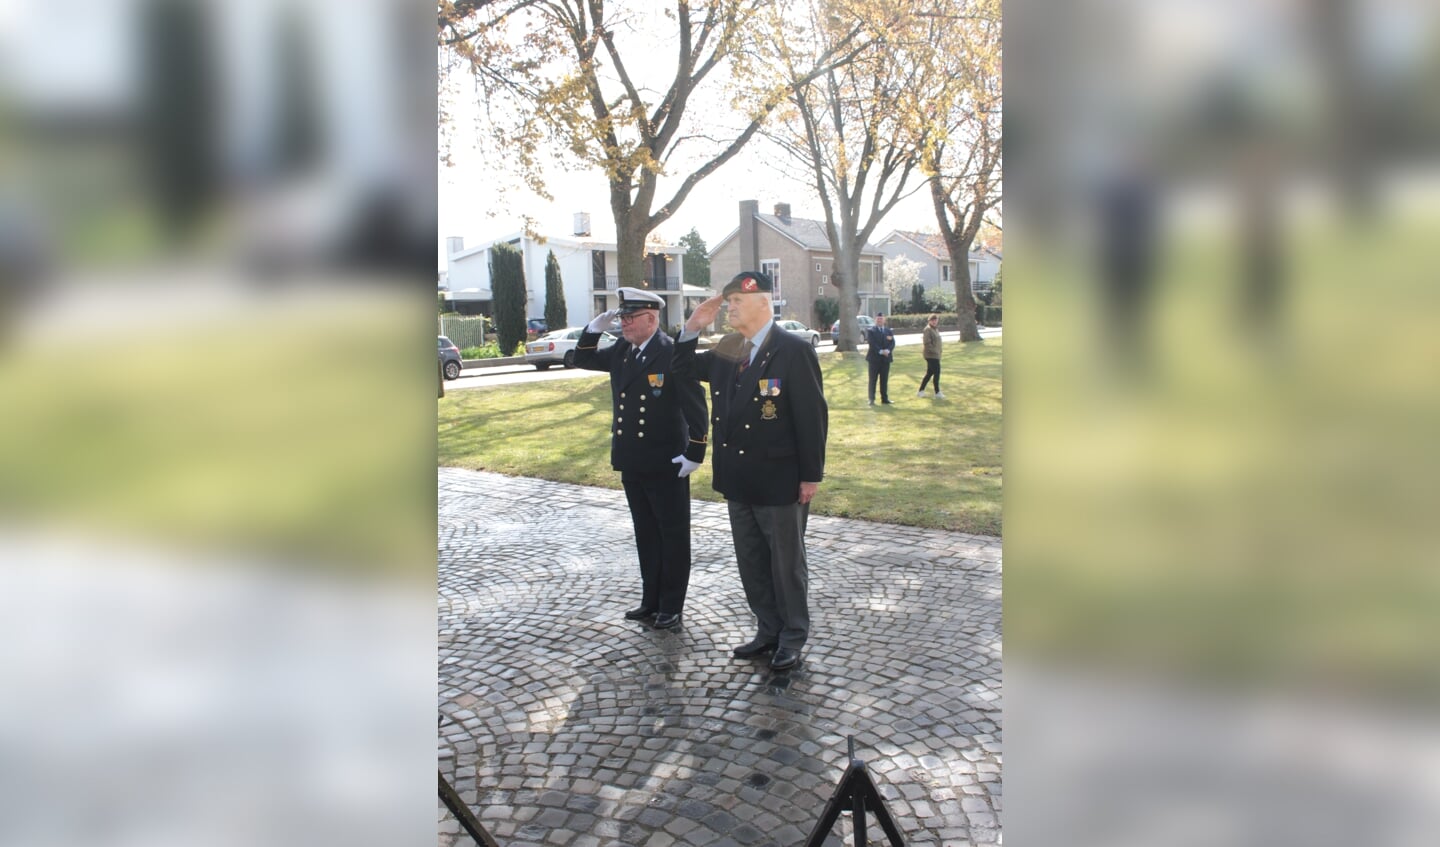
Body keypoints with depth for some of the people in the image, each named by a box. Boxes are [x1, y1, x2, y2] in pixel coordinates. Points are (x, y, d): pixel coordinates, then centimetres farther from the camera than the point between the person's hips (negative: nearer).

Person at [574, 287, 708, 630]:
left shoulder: (673, 353, -15)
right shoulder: (621, 351, 7)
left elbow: (696, 406, -16)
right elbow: (583, 359, 17)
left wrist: (694, 453, -17)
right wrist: (595, 328, 0)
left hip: (667, 465, -7)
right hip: (632, 464, 7)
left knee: (673, 537, 7)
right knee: (646, 535, 17)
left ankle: (671, 607, 20)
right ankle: (651, 601, 29)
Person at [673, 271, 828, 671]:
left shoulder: (793, 350, -15)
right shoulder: (726, 350, 5)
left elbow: (813, 415, -15)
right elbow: (682, 369, 18)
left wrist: (811, 476, -14)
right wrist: (692, 328, 0)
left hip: (780, 481, -7)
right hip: (738, 480, 7)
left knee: (787, 563, 9)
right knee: (751, 563, 17)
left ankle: (793, 637, 27)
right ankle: (768, 631, 33)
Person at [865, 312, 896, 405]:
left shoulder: (889, 331, 13)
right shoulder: (871, 331, -1)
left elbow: (892, 343, 3)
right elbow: (872, 343, -12)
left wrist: (888, 350, -16)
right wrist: (881, 351, -21)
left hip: (886, 358, 4)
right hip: (874, 358, -4)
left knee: (884, 380, 7)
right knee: (873, 380, 0)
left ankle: (884, 398, 11)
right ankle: (872, 399, 3)